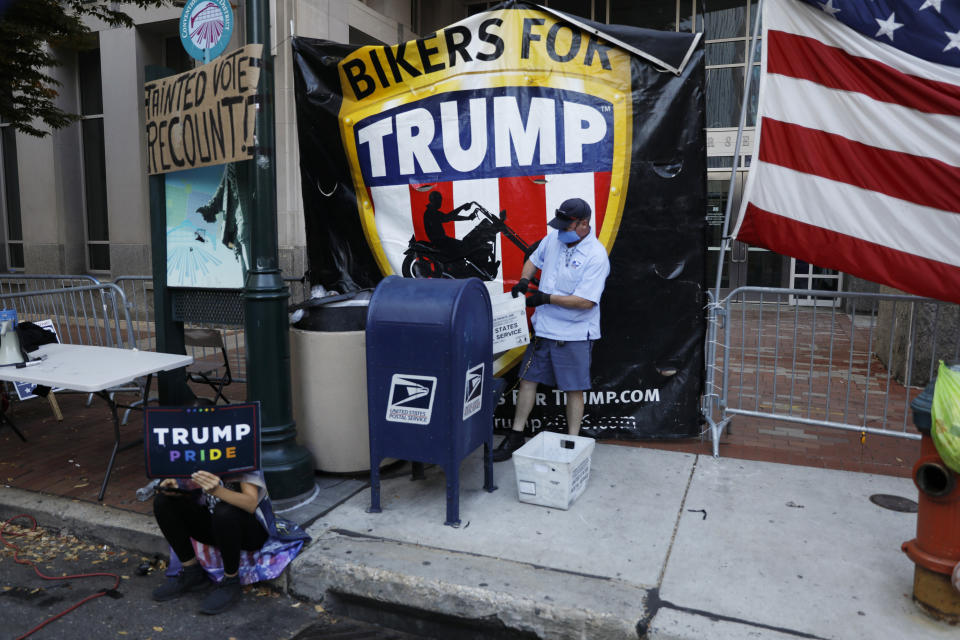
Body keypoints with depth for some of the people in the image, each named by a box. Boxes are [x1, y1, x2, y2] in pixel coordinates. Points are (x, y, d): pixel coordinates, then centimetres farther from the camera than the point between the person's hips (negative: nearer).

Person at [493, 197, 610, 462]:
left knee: (574, 390, 5)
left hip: (574, 334, -6)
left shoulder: (596, 256, -17)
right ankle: (515, 438, 24)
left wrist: (547, 298, -19)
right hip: (543, 328, 6)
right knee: (527, 380, 11)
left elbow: (586, 301, -23)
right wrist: (524, 280, -1)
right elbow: (534, 260, 20)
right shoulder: (553, 238, 2)